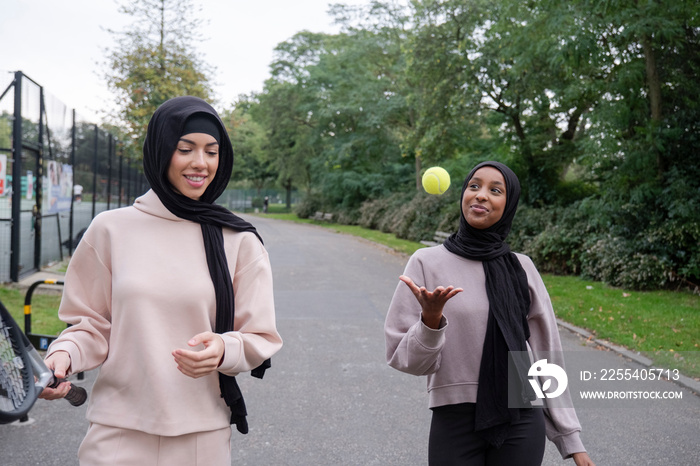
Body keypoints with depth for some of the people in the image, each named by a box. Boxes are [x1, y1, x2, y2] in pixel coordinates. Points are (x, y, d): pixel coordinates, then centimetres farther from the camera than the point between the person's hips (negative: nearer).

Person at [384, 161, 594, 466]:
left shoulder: (522, 268, 1)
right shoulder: (426, 263, -6)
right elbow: (406, 360, -6)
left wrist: (571, 440, 7)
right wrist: (431, 320, -25)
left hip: (521, 424, 2)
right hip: (454, 423, -2)